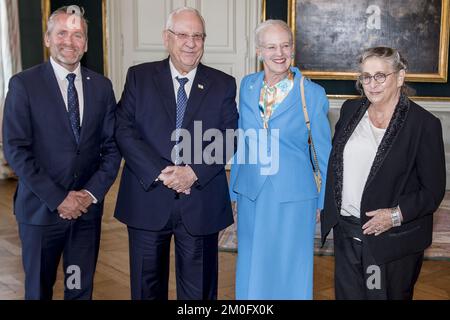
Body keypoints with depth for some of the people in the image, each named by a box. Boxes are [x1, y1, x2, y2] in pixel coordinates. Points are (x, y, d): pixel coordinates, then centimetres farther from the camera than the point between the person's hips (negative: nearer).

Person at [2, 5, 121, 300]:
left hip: (88, 208, 3)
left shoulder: (102, 86, 5)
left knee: (80, 288, 12)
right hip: (41, 208, -2)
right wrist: (58, 198, -15)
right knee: (39, 289, 14)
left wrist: (92, 193, -9)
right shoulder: (24, 84, -5)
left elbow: (112, 146, 5)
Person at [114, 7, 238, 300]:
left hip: (200, 204, 0)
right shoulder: (139, 77, 3)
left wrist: (194, 172, -16)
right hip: (147, 200, 0)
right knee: (147, 286, 14)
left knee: (198, 289, 12)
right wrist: (159, 173, -16)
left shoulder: (223, 84, 4)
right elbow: (125, 131, -5)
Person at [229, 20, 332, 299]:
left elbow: (324, 152, -2)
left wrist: (325, 201, 1)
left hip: (293, 199, -3)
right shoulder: (247, 86, 2)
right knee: (251, 269, 15)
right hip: (251, 195, 4)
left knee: (290, 273, 9)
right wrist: (235, 188, 13)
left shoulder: (313, 93, -9)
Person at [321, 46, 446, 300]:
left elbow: (434, 189, -9)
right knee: (347, 293, 14)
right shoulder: (351, 110, 6)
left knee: (384, 294, 10)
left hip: (392, 239, -4)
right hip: (346, 231, 5)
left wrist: (397, 214, -20)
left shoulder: (425, 124, -10)